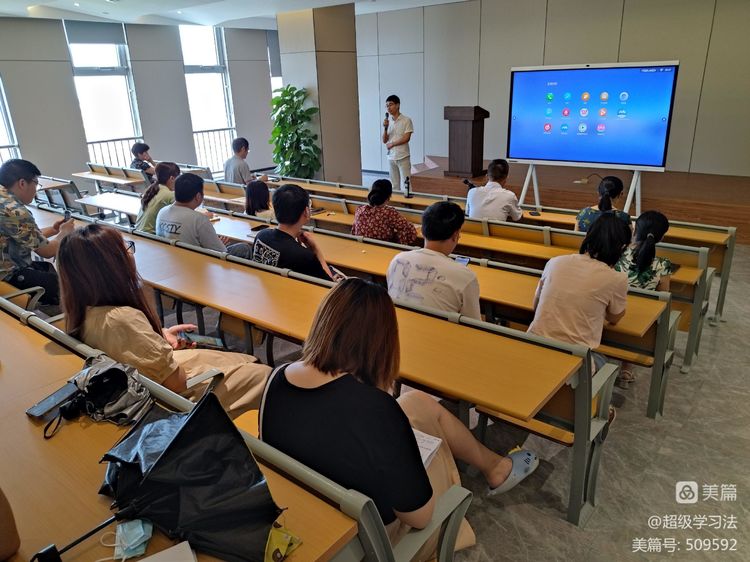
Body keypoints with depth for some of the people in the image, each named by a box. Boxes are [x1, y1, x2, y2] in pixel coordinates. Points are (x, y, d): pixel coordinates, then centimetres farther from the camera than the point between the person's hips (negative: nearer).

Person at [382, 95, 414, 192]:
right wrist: (385, 128, -9)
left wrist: (391, 144, -5)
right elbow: (384, 141, 7)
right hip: (391, 157, 5)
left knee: (405, 184, -5)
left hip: (403, 157, -5)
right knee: (394, 185, 9)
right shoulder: (388, 121, 10)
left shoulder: (406, 120, -5)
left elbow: (406, 138, -12)